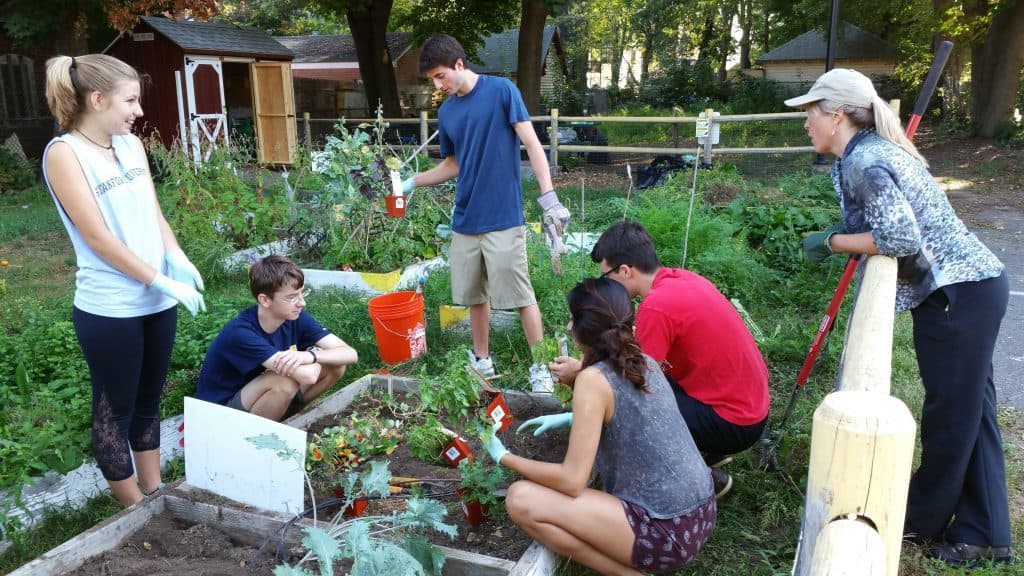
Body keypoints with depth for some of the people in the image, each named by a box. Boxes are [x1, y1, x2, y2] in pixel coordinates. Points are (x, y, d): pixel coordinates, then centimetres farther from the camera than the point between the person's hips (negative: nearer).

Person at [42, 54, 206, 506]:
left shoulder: (131, 145, 8)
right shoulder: (64, 153, -13)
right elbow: (97, 236, -17)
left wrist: (177, 259, -10)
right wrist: (161, 280, -17)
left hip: (157, 301, 7)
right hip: (108, 310, -7)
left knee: (148, 401, 19)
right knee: (115, 410, 9)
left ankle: (154, 492, 35)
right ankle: (136, 511, 24)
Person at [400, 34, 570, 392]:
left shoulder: (501, 90, -5)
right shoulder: (446, 112, 11)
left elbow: (531, 143, -10)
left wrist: (549, 197, -18)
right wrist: (412, 182, 11)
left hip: (503, 217, -6)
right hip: (466, 220, 6)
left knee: (520, 294, -2)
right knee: (475, 295, 13)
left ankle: (541, 368, 10)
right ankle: (482, 361, 29)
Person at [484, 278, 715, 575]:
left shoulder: (593, 379, -18)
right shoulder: (643, 361, 5)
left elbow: (571, 481, -17)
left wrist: (504, 457, -3)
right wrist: (570, 418, 23)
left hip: (668, 532, -8)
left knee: (520, 500, -12)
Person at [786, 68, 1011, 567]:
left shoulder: (863, 162, -17)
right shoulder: (872, 150, 13)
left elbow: (900, 238, -25)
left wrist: (832, 241, -14)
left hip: (957, 294, -10)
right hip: (971, 285, 10)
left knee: (951, 413, 4)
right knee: (972, 411, 12)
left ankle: (924, 521, 20)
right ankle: (983, 534, 21)